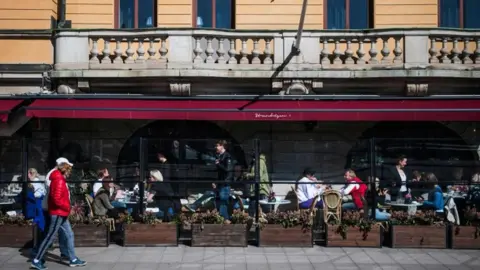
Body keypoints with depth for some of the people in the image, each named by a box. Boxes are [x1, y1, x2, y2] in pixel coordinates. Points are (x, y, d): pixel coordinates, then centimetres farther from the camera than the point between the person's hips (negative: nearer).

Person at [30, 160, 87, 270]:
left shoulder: (59, 179, 13)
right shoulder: (59, 180, -19)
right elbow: (56, 199, -26)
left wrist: (66, 207, 8)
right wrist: (67, 207, -13)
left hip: (61, 213, 10)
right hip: (58, 213, -10)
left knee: (69, 235, 12)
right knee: (50, 237, -4)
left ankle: (73, 259, 18)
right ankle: (36, 261, 3)